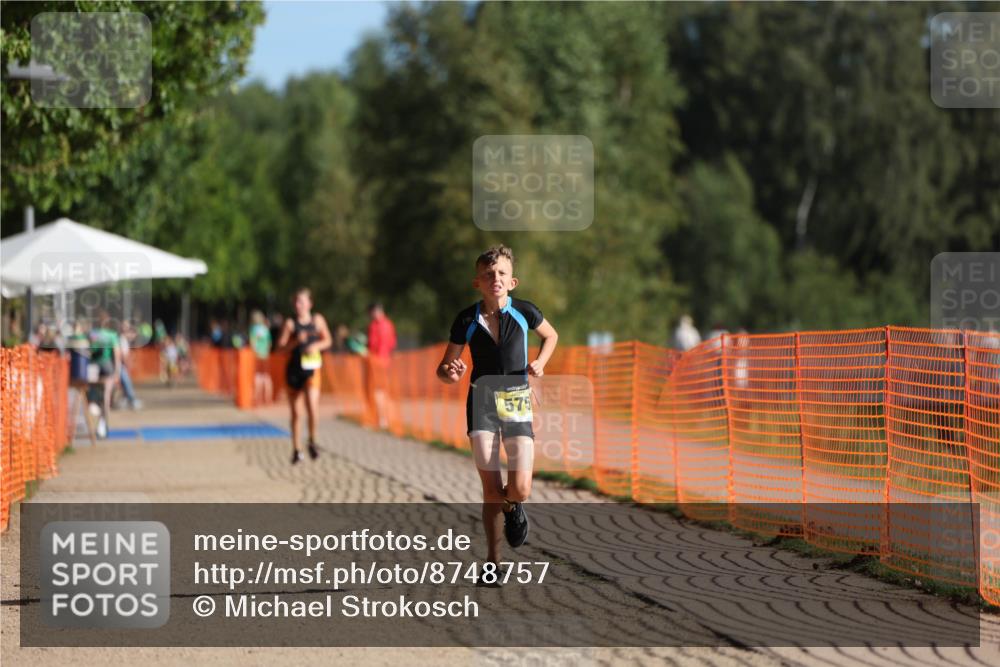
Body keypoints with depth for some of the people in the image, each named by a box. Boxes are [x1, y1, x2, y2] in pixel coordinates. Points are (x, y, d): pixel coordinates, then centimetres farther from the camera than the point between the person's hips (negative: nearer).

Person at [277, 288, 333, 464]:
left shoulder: (317, 320, 4)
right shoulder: (290, 323, 1)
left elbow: (328, 340, 12)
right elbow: (281, 345, -4)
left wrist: (317, 346, -8)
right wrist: (296, 341, -19)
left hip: (311, 369, -1)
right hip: (294, 369, 1)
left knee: (312, 408, -21)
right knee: (295, 412, 9)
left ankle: (312, 442, 2)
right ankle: (296, 450, 23)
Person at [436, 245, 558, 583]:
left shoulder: (524, 312, -2)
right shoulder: (467, 320, -3)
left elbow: (551, 335, 19)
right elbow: (444, 368, 3)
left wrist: (540, 362, 0)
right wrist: (449, 373, -21)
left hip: (517, 402, 0)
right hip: (482, 401, 0)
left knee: (520, 489, -13)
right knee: (491, 490, -7)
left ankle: (512, 508, 27)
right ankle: (493, 562, 9)